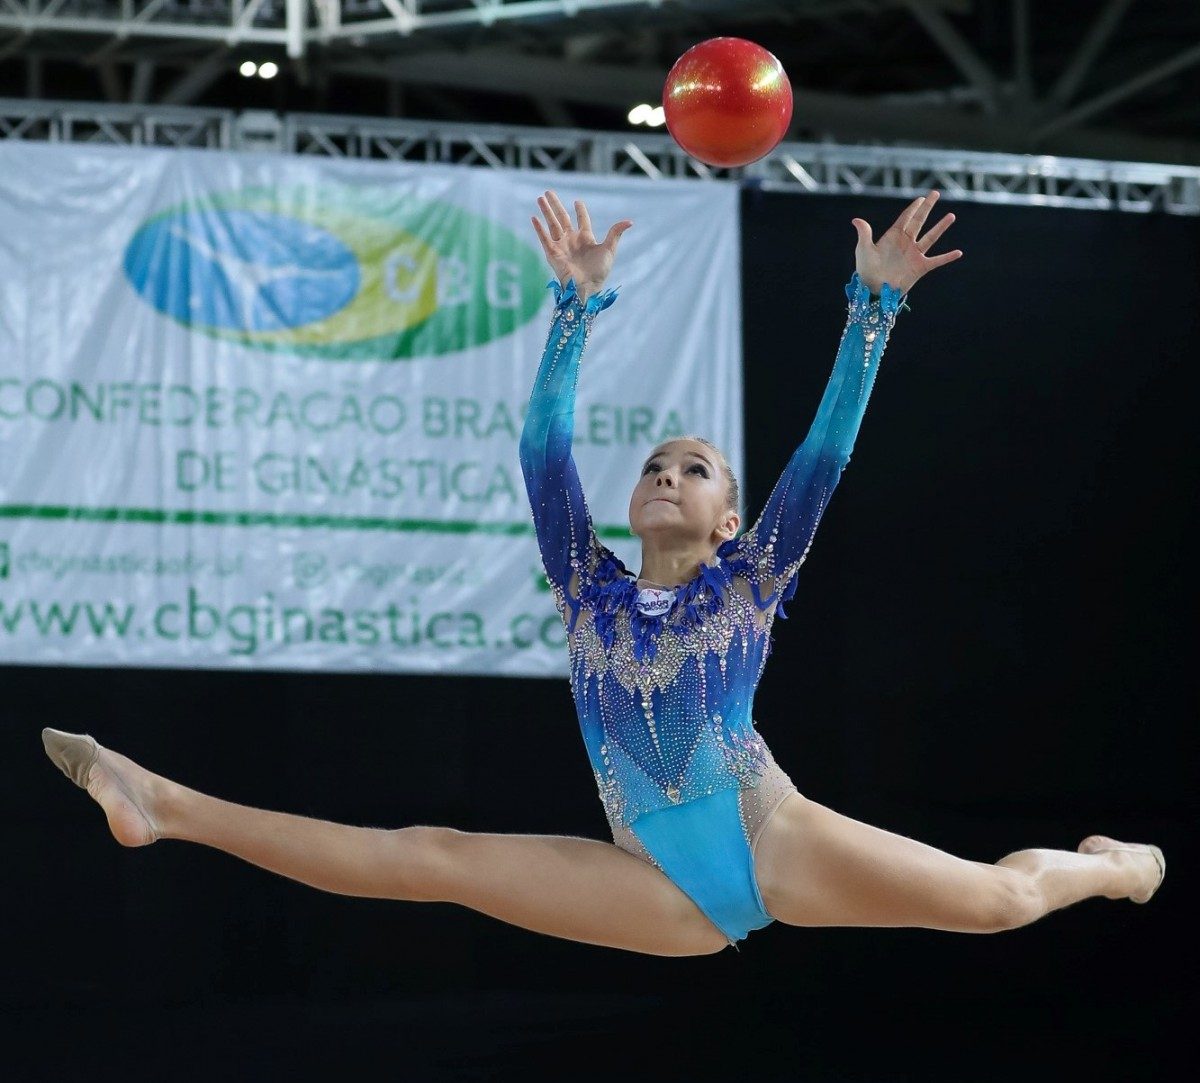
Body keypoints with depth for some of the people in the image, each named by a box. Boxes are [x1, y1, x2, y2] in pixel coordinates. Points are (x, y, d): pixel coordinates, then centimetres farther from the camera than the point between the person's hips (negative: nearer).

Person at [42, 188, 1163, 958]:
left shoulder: (749, 581, 6)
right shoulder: (590, 587, 11)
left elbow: (824, 452, -2)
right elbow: (543, 448, 2)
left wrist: (874, 302, -10)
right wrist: (577, 303, -5)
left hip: (774, 840, -1)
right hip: (662, 890, 1)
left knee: (1004, 895, -5)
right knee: (426, 856, -3)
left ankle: (1110, 864, 32)